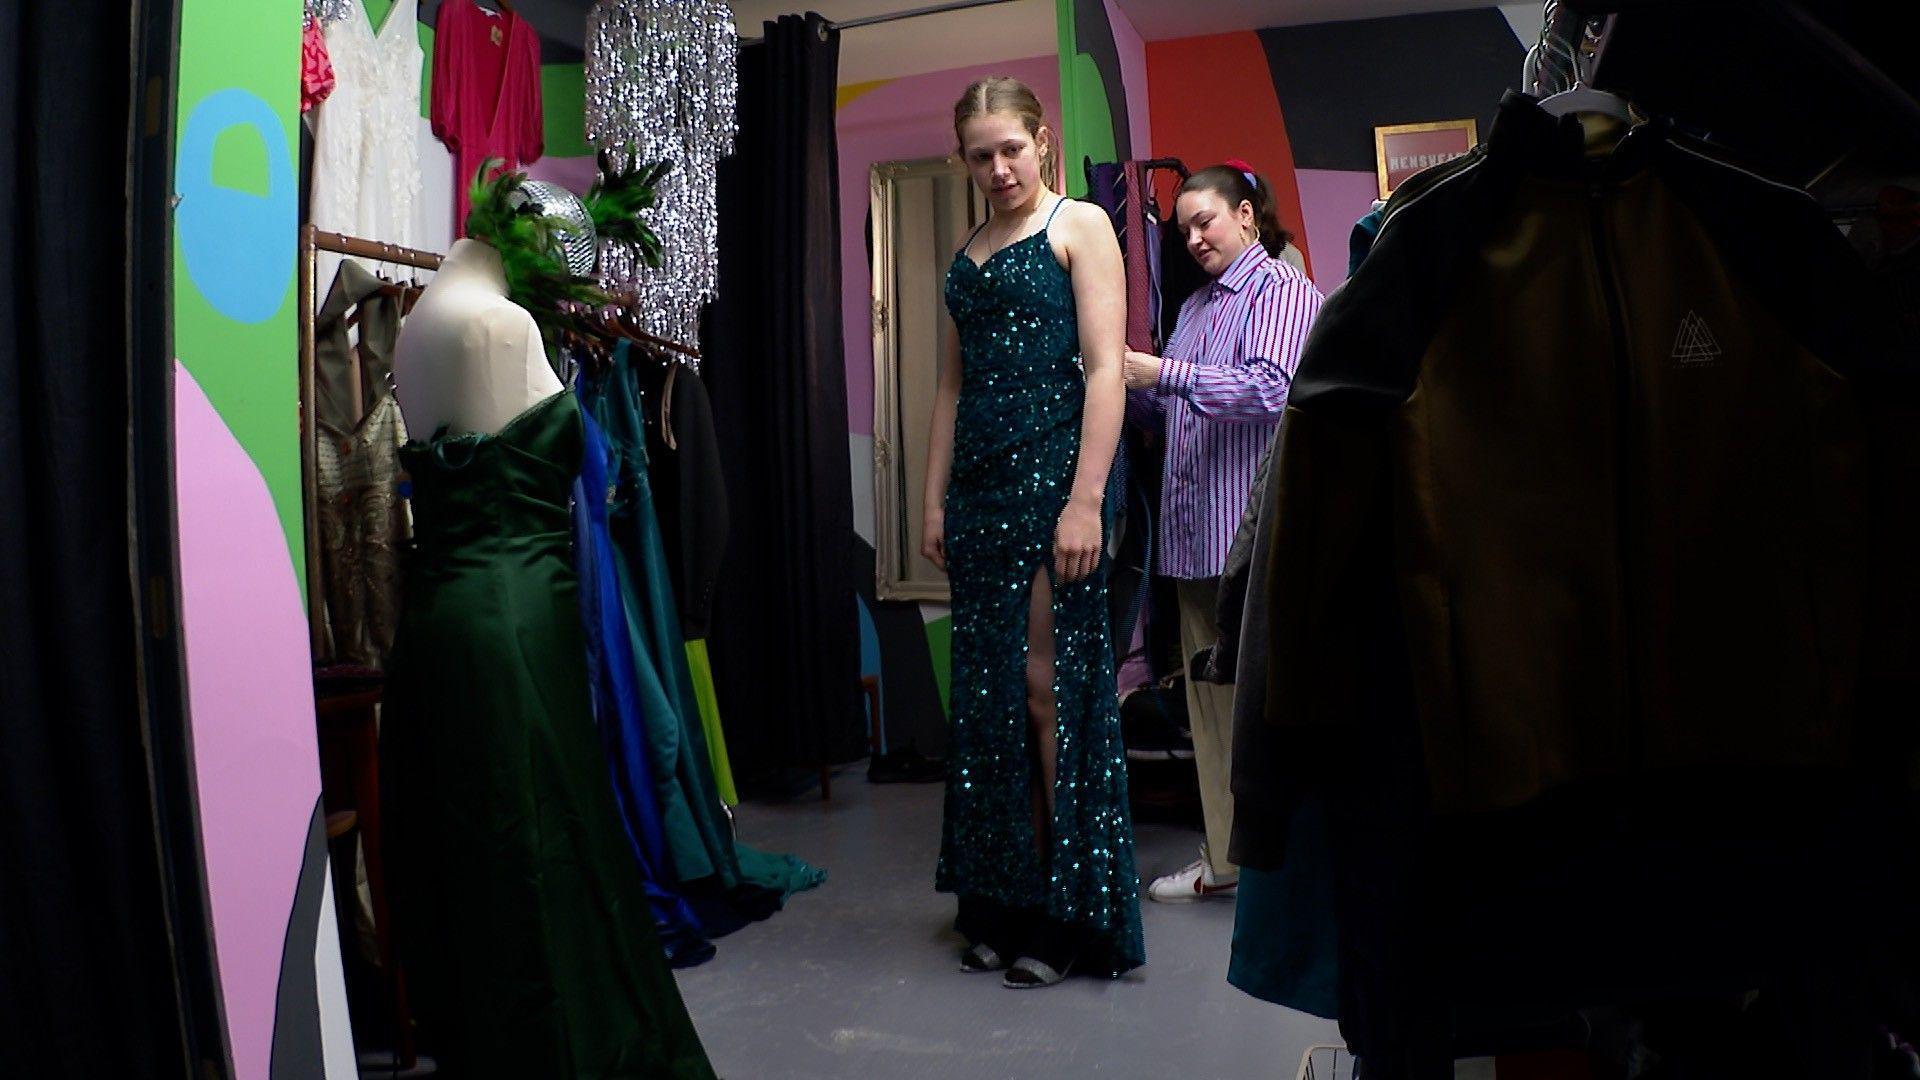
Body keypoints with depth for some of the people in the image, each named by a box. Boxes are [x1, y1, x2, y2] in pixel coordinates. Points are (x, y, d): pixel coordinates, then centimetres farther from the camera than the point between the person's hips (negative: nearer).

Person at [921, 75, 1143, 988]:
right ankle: (1003, 905, 19)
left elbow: (1105, 371, -9)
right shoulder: (966, 259, 19)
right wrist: (935, 500, 10)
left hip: (1053, 476, -6)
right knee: (988, 691, 8)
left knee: (1050, 685, -4)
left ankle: (1068, 910, 9)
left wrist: (1085, 500, -17)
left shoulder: (1079, 227, 1)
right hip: (980, 490, 6)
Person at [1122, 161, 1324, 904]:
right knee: (1209, 696, 9)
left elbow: (1269, 390, -17)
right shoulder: (1197, 306, 22)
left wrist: (1164, 374, -17)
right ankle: (1225, 857, 18)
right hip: (1195, 531, 8)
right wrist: (1127, 386, 4)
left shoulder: (1283, 291, -2)